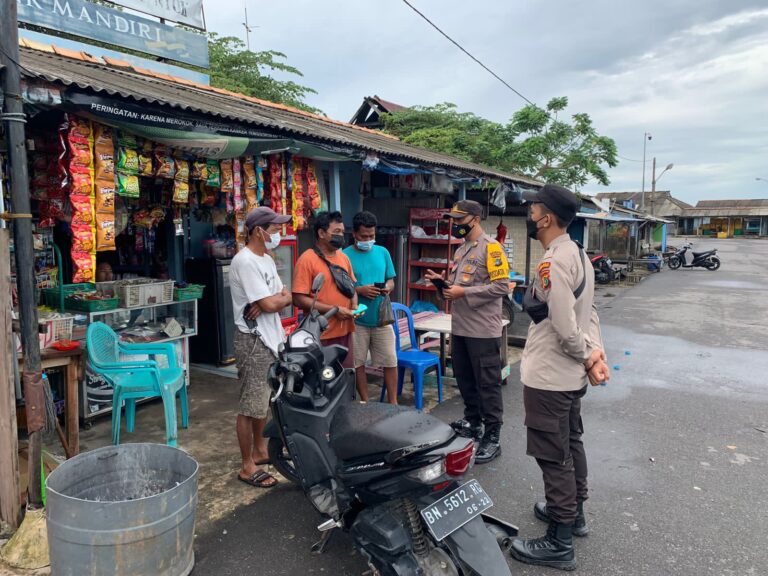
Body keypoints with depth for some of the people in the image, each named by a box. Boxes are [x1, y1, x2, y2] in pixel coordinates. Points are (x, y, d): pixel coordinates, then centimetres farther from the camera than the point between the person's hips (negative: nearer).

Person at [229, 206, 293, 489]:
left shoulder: (266, 259, 13)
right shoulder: (245, 262, -18)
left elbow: (286, 297, 10)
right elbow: (271, 304, -22)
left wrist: (272, 302, -11)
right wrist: (281, 298, -1)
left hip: (272, 339, 10)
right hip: (253, 341, -10)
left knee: (264, 401, 19)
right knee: (251, 406, -1)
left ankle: (260, 450, 34)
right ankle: (248, 467, 9)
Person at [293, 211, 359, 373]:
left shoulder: (343, 257, 10)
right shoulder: (307, 259, -12)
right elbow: (299, 299, -16)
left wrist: (354, 305, 0)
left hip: (344, 331, 7)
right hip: (321, 335, -7)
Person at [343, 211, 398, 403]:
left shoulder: (383, 252, 6)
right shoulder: (345, 256, -6)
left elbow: (391, 280, 12)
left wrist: (387, 287, -11)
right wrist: (360, 290, -20)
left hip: (381, 318, 3)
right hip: (356, 320, -3)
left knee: (390, 362, 6)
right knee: (358, 363, 9)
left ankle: (393, 403, 21)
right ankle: (365, 403, 25)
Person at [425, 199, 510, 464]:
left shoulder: (490, 247, -11)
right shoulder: (461, 250, 16)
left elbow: (502, 286, -19)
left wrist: (463, 292, -20)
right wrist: (444, 282, 4)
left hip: (483, 331, -9)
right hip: (460, 328, 9)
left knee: (488, 385, 0)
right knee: (465, 380, 19)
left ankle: (492, 437, 10)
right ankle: (473, 422, 35)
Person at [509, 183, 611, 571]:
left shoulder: (552, 264, -24)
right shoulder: (579, 255, 8)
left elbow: (565, 329, -26)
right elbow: (588, 314, 9)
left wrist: (586, 356, -9)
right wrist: (596, 353, -2)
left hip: (548, 378, -10)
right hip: (572, 375, 10)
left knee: (554, 458, 2)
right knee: (571, 445, 22)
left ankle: (559, 543, 16)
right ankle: (573, 513, 41)